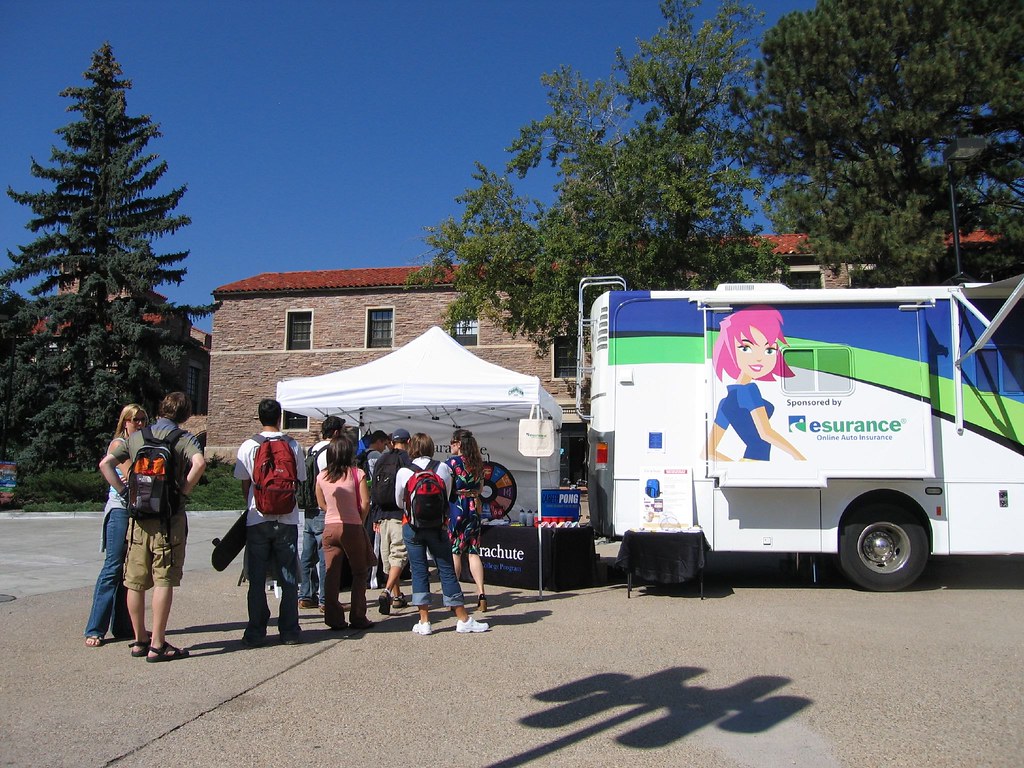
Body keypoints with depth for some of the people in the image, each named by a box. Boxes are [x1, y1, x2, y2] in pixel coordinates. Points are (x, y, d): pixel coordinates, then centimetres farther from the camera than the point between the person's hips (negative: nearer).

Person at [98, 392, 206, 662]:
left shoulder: (135, 437, 10)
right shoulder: (184, 438, -4)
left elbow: (105, 463, 7)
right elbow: (199, 462, -23)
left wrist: (124, 490, 7)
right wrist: (184, 491, -12)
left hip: (138, 517, 4)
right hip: (169, 518, -4)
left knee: (135, 581, 12)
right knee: (164, 581, -1)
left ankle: (140, 640, 23)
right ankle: (157, 645, 0)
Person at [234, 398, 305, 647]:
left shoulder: (248, 447, -4)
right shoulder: (293, 446, -2)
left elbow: (245, 484, 4)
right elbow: (299, 481, 5)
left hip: (257, 519, 0)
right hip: (287, 519, 1)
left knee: (257, 579, 7)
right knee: (288, 577, 9)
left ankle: (256, 633, 11)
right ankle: (290, 631, 12)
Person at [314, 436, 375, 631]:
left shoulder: (321, 476, 4)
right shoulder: (357, 474, -7)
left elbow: (322, 503, 11)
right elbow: (365, 503, -8)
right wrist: (360, 521, 6)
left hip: (329, 527, 3)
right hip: (352, 527, -3)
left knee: (331, 574, 7)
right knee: (359, 573, 9)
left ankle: (334, 619, 10)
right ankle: (358, 618, 10)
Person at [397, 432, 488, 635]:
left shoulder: (403, 472, -3)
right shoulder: (443, 468, -2)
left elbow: (399, 502, 9)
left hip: (412, 525, 0)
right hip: (437, 525, 0)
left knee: (419, 571, 6)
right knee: (447, 570, 5)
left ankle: (424, 622, 7)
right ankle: (463, 619, 10)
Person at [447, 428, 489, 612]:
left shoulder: (453, 462, -9)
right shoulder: (478, 463, 10)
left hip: (455, 507, -5)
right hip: (473, 508, 6)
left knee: (454, 552, 1)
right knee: (473, 552, 7)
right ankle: (481, 595, 2)